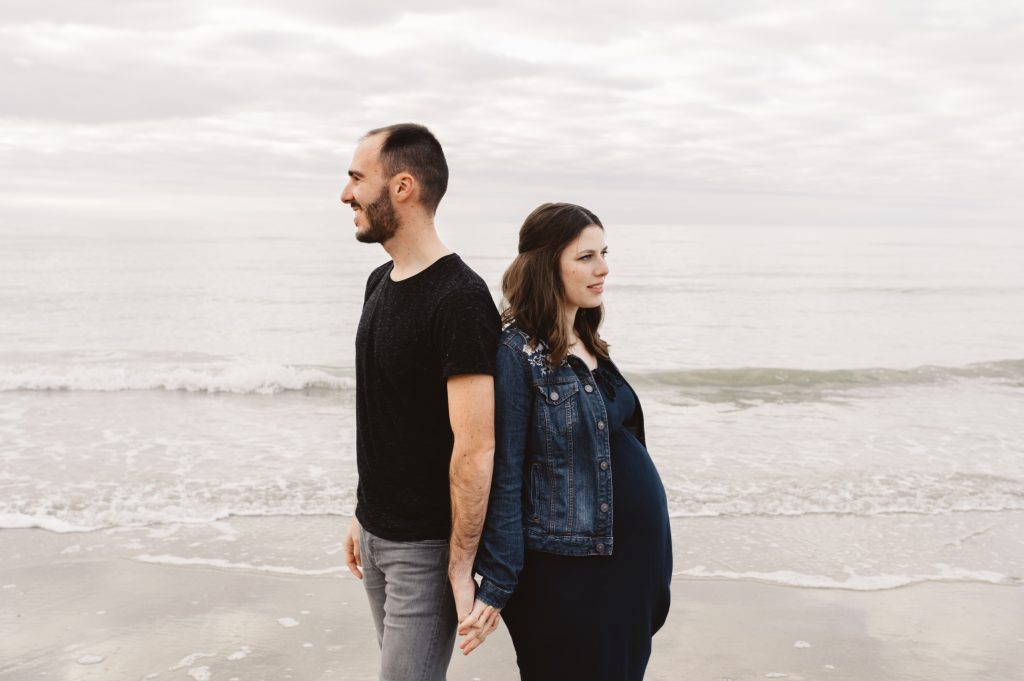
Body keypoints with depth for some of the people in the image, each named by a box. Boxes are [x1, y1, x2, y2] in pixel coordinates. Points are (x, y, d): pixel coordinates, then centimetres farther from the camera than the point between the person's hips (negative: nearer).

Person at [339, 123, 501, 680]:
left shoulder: (459, 299, -21)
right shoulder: (380, 282, 7)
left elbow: (476, 449, -22)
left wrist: (461, 565, -19)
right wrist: (363, 512, 15)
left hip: (424, 546, -8)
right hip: (376, 533, 8)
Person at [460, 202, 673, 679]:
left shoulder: (587, 345, 8)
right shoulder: (516, 354, -17)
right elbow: (502, 480, -17)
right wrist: (495, 587, -16)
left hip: (635, 556, 8)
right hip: (568, 569, -8)